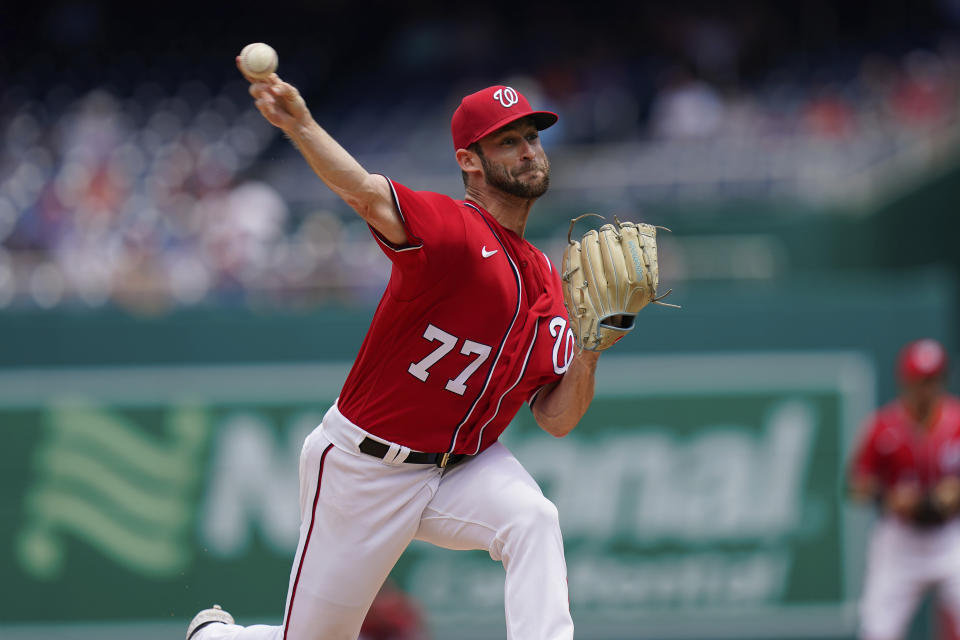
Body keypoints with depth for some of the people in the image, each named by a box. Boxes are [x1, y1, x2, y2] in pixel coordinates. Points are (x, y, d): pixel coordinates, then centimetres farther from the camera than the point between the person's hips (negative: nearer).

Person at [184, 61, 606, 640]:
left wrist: (590, 349, -14)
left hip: (463, 465, 5)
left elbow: (557, 420, 4)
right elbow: (366, 193, -40)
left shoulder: (547, 284, 4)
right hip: (365, 467, -5)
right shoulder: (454, 232, -18)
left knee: (533, 518, -28)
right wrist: (301, 125, -59)